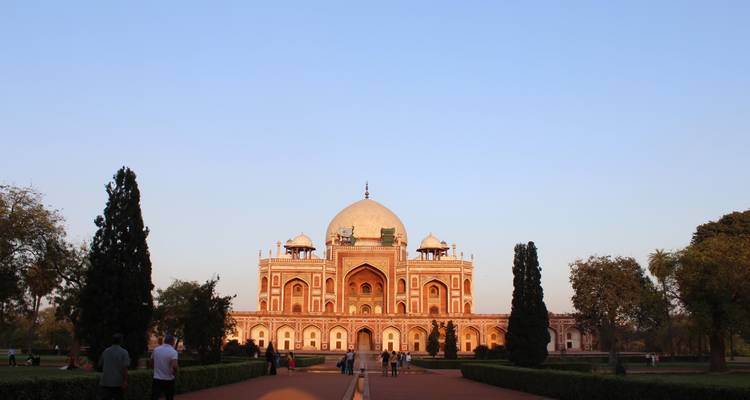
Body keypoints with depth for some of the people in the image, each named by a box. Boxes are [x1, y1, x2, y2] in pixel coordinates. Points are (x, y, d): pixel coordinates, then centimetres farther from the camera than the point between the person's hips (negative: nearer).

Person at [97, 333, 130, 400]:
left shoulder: (106, 351, 7)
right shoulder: (124, 352, -5)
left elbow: (100, 365, 16)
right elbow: (125, 368, -14)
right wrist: (125, 382, -15)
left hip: (105, 382, 2)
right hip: (118, 382, -2)